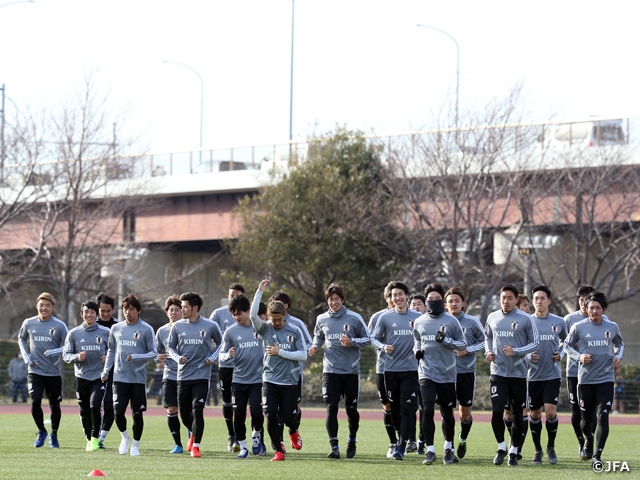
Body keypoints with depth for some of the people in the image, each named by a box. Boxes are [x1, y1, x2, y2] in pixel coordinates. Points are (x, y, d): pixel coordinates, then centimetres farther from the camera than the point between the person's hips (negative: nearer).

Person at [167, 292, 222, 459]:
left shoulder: (210, 326, -3)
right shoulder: (177, 326, 2)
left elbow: (220, 343, 13)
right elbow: (170, 346, 13)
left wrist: (212, 358, -2)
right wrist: (178, 358, -6)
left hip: (202, 376, -3)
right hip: (183, 375, 3)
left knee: (197, 410, -14)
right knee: (184, 413, 7)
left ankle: (195, 446, -5)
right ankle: (193, 433, 39)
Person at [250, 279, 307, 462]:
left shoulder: (295, 331, 0)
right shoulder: (265, 329, 1)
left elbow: (303, 355, -6)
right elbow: (253, 315, -16)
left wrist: (280, 352, -12)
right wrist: (259, 291, -18)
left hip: (290, 382, -1)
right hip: (270, 381, 1)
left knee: (288, 416, 2)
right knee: (271, 416, -8)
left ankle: (293, 432, 39)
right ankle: (279, 451, 6)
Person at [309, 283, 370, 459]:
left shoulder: (354, 318, -3)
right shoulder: (322, 319, 6)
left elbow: (367, 339, 2)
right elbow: (318, 337, 22)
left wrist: (352, 342, -15)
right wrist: (315, 346, 1)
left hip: (351, 371, -1)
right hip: (330, 371, 1)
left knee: (351, 409, 7)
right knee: (331, 408, -10)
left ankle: (352, 440, 31)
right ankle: (334, 446, -9)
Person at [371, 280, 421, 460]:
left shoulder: (417, 317, 5)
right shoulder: (385, 317, 3)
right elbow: (374, 338, 7)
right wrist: (383, 347, -11)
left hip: (411, 369, -1)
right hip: (390, 369, 1)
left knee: (407, 408, -10)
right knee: (394, 408, 7)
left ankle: (402, 446, -8)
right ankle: (402, 435, 30)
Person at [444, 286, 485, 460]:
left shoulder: (472, 321, -2)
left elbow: (484, 341, 4)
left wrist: (468, 350, -10)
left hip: (467, 372, 0)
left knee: (465, 413, 7)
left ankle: (463, 440, 35)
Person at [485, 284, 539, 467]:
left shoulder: (525, 319, -4)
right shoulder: (492, 318, 7)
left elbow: (535, 343, -1)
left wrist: (515, 351, -15)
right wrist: (488, 351, 3)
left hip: (518, 374, -2)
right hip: (498, 372, 2)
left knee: (517, 414, 5)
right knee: (497, 411, -11)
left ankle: (514, 451, 19)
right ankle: (501, 448, 8)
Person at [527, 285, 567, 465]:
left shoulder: (558, 322, 3)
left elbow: (565, 341, 20)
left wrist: (560, 354, 1)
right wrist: (528, 356, -12)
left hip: (553, 375, 0)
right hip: (533, 375, 1)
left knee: (551, 412, -12)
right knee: (535, 413, 7)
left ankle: (551, 447, 9)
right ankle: (538, 450, 21)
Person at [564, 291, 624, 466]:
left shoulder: (612, 327, 3)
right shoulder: (578, 327, -3)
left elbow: (619, 344, 21)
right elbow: (567, 345, 8)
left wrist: (618, 357, 1)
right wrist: (579, 356, -10)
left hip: (606, 379, 0)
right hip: (585, 379, 0)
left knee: (603, 416, -13)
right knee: (586, 417, 8)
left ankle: (597, 455, -10)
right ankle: (588, 441, 42)